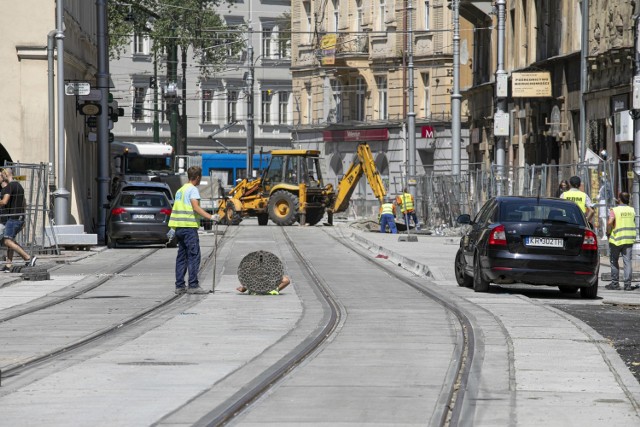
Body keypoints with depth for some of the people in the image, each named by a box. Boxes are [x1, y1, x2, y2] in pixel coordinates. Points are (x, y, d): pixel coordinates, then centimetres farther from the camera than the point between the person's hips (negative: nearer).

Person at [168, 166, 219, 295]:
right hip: (189, 226, -9)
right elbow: (196, 207, -19)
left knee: (181, 257, 9)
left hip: (179, 227, 9)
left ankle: (179, 286, 7)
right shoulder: (193, 189, -7)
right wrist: (211, 217, -25)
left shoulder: (180, 190, 20)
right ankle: (193, 285, -12)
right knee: (194, 256, -8)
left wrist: (174, 229, 28)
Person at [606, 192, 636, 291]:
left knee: (614, 261, 9)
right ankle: (627, 284, -1)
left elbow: (610, 222, -21)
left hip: (616, 239, -4)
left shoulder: (615, 210, -9)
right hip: (629, 239, 4)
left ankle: (615, 283, 9)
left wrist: (608, 232, -6)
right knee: (627, 261, 3)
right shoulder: (632, 210, 6)